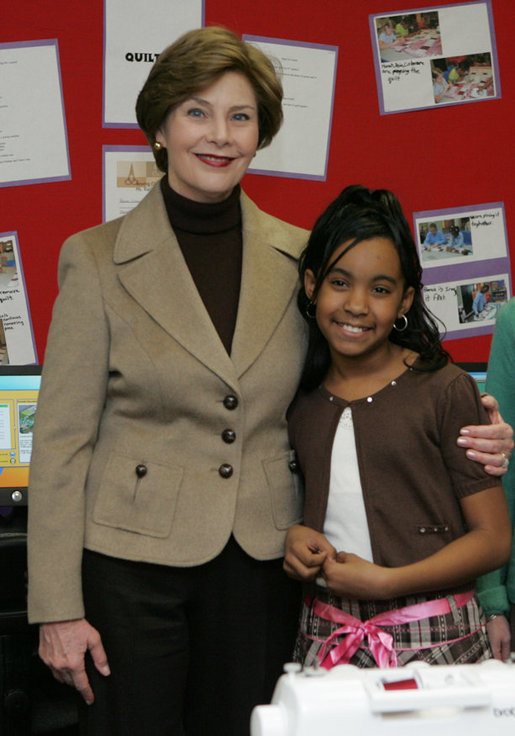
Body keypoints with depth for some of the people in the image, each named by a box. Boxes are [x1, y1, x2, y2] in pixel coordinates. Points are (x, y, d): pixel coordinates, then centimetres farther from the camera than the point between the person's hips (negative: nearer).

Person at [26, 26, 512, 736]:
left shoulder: (299, 256, 4)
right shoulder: (98, 259, -4)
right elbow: (62, 439, -4)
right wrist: (59, 605, -8)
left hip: (262, 566, 3)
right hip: (133, 562, -2)